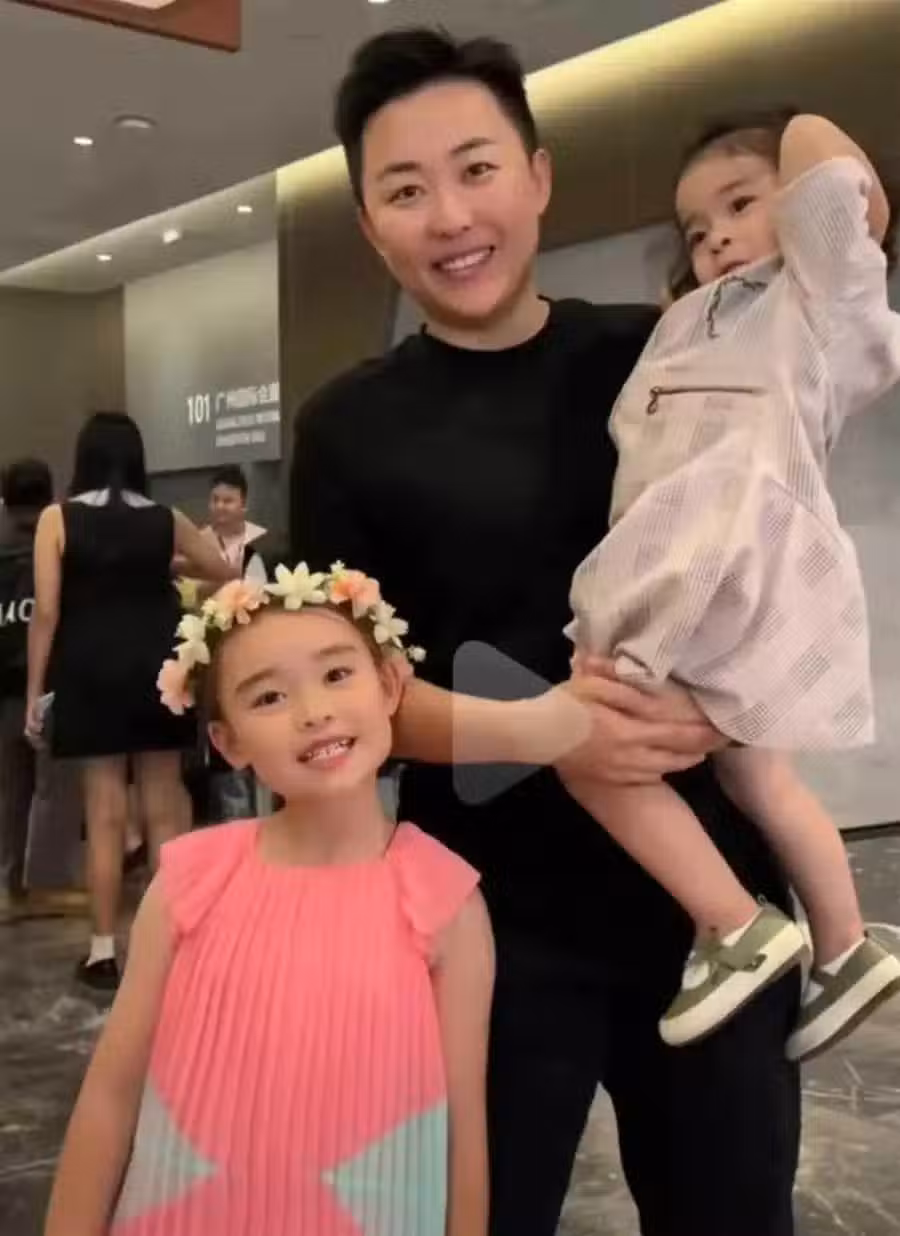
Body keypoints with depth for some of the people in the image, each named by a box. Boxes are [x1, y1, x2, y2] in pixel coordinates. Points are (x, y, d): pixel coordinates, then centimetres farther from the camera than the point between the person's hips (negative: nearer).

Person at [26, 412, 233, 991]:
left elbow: (47, 612, -7)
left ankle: (105, 949, 11)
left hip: (92, 673, -1)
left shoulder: (57, 519, -2)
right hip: (157, 668, 2)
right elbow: (227, 574, 16)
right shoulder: (166, 519, 4)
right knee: (164, 807, 10)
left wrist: (35, 690, -2)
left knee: (106, 811, 5)